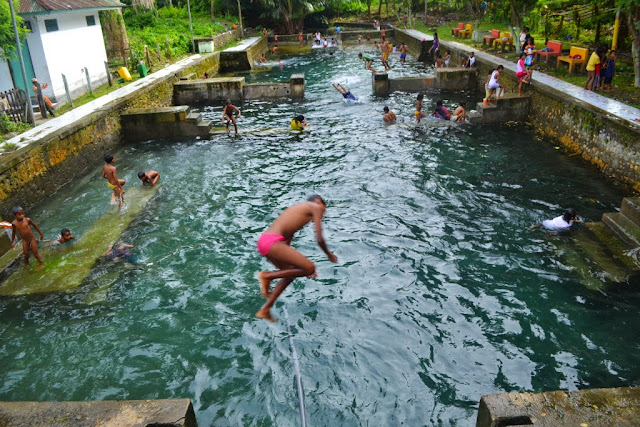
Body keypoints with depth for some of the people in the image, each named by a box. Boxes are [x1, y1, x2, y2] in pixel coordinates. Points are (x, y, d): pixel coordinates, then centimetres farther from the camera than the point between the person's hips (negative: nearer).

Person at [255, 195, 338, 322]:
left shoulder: (298, 210, 31)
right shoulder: (316, 207, 7)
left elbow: (285, 246, 31)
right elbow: (319, 239, -2)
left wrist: (302, 265, 37)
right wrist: (329, 254, 18)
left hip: (263, 241, 10)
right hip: (272, 241, -10)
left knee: (291, 273, 23)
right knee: (310, 268, -5)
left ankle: (264, 310, 26)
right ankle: (267, 276, -2)